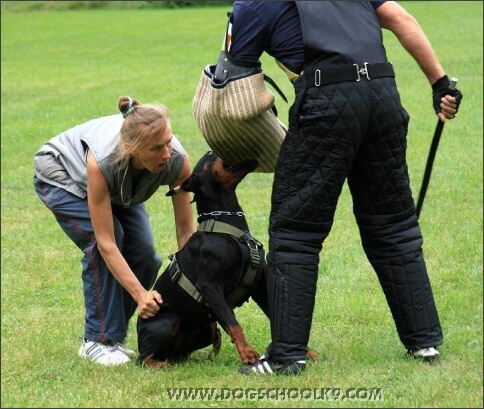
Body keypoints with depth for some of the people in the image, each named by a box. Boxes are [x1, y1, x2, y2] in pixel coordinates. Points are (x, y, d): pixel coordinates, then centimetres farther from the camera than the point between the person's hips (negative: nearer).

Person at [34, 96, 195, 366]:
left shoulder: (177, 160, -34)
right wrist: (141, 295, -43)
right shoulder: (103, 160, -44)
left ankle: (113, 336, 6)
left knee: (144, 254, -13)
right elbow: (106, 243, -39)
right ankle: (98, 341, -14)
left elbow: (186, 231, -24)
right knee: (100, 243, -27)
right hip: (60, 177, -4)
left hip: (120, 189, 4)